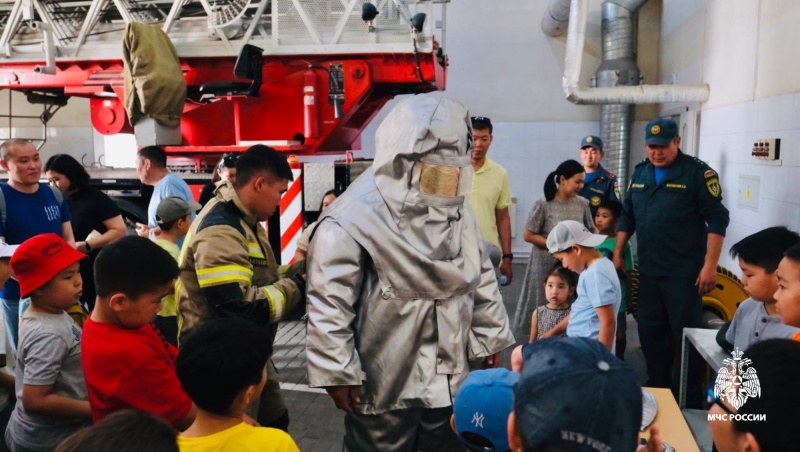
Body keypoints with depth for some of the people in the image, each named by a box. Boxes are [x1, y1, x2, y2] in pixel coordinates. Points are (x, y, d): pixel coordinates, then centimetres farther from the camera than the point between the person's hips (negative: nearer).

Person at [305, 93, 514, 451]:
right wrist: (338, 374, -16)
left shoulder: (457, 212, 5)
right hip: (382, 387, -6)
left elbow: (482, 280, 14)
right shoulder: (352, 221, -19)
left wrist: (490, 339, 15)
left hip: (449, 379, 7)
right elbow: (329, 306, -18)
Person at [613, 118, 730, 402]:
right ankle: (657, 390, 27)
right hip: (648, 271, 6)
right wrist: (617, 254, 12)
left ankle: (690, 400, 14)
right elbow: (627, 216, 16)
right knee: (650, 331, 12)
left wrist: (710, 265, -16)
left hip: (684, 272, -6)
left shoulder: (698, 173, -8)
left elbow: (716, 220, -11)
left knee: (686, 334, 1)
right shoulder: (639, 173, 9)